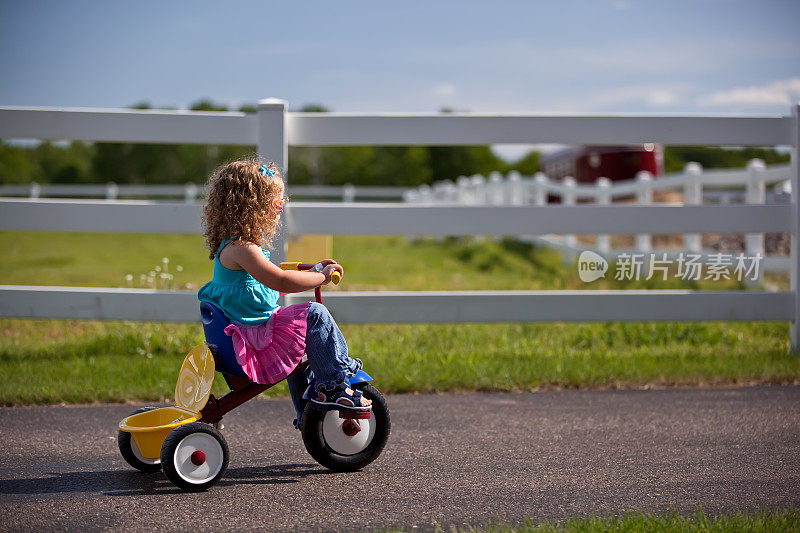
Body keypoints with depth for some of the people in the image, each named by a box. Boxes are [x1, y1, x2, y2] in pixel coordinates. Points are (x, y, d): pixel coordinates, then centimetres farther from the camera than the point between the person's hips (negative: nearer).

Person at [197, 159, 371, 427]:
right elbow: (281, 282, -30)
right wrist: (322, 277, -18)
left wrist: (312, 269, 20)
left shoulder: (234, 246, 14)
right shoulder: (241, 248, -21)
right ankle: (333, 386, -6)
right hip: (255, 339, -11)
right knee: (314, 315, -14)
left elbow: (273, 278, 26)